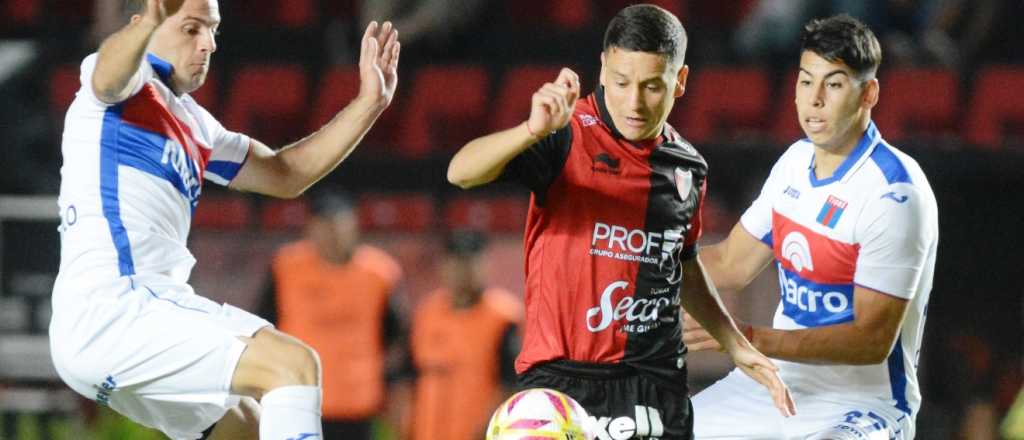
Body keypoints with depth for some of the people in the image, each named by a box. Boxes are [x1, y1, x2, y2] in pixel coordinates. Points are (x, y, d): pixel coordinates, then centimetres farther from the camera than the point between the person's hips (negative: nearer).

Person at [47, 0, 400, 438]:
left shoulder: (192, 124, 23)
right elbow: (109, 74, -29)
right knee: (294, 364, -20)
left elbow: (284, 174, 27)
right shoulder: (129, 86, -4)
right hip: (111, 311, -10)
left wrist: (369, 103, 18)